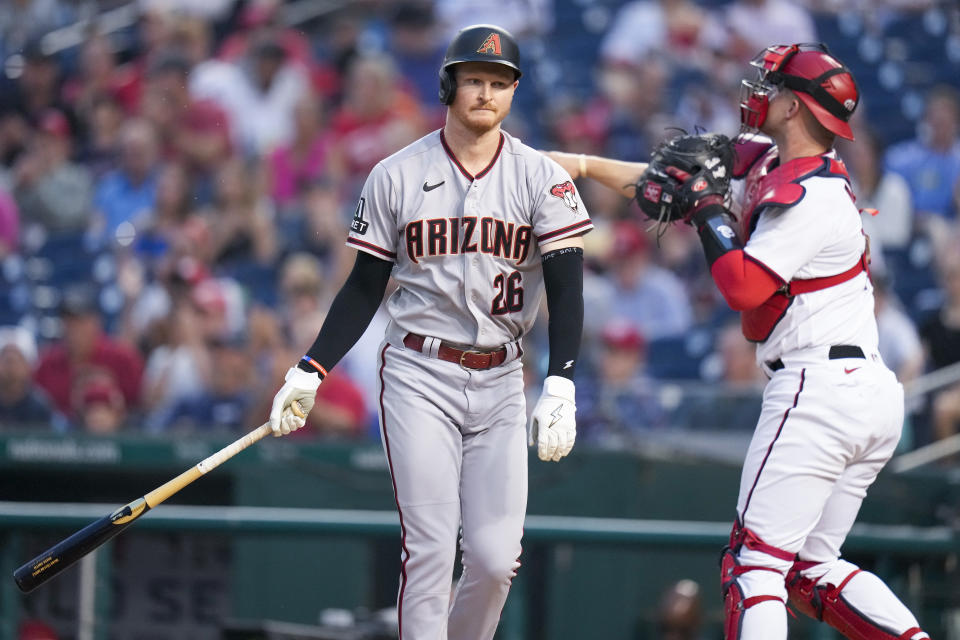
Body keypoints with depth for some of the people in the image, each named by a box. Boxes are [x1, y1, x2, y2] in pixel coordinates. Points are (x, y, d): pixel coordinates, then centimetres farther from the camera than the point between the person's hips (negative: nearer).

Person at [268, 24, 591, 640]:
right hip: (420, 377, -1)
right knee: (430, 551, -10)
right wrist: (311, 370, -2)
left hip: (501, 380, 1)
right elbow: (365, 288, 8)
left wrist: (560, 386, -19)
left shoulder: (542, 178, 1)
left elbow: (567, 289, -6)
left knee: (495, 559, -5)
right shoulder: (396, 176, 1)